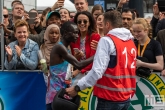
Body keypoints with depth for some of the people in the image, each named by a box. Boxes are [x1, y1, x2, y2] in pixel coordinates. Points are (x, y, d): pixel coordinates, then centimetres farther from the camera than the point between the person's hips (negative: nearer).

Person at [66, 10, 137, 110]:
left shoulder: (107, 41, -11)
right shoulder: (131, 42, 10)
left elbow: (97, 71, -19)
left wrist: (77, 88, -14)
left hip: (110, 99, -7)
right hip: (126, 98, 7)